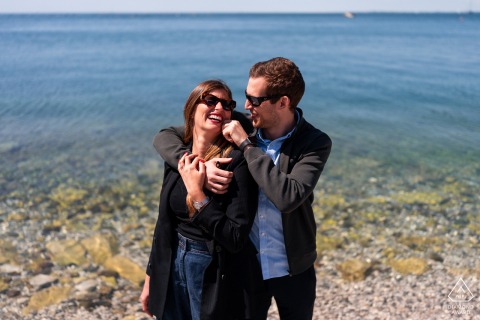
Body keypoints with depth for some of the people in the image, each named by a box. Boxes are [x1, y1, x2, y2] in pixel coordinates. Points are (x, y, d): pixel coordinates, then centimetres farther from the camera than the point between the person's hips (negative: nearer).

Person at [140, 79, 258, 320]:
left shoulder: (237, 162, -17)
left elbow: (236, 239, -21)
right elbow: (164, 224, 7)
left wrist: (197, 194, -25)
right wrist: (150, 279, 12)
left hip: (215, 278, -5)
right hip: (173, 269, 5)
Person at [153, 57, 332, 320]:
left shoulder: (315, 143, -16)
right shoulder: (241, 127, -11)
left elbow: (288, 197, -33)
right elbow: (164, 137, -7)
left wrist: (246, 145, -29)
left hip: (293, 270, -1)